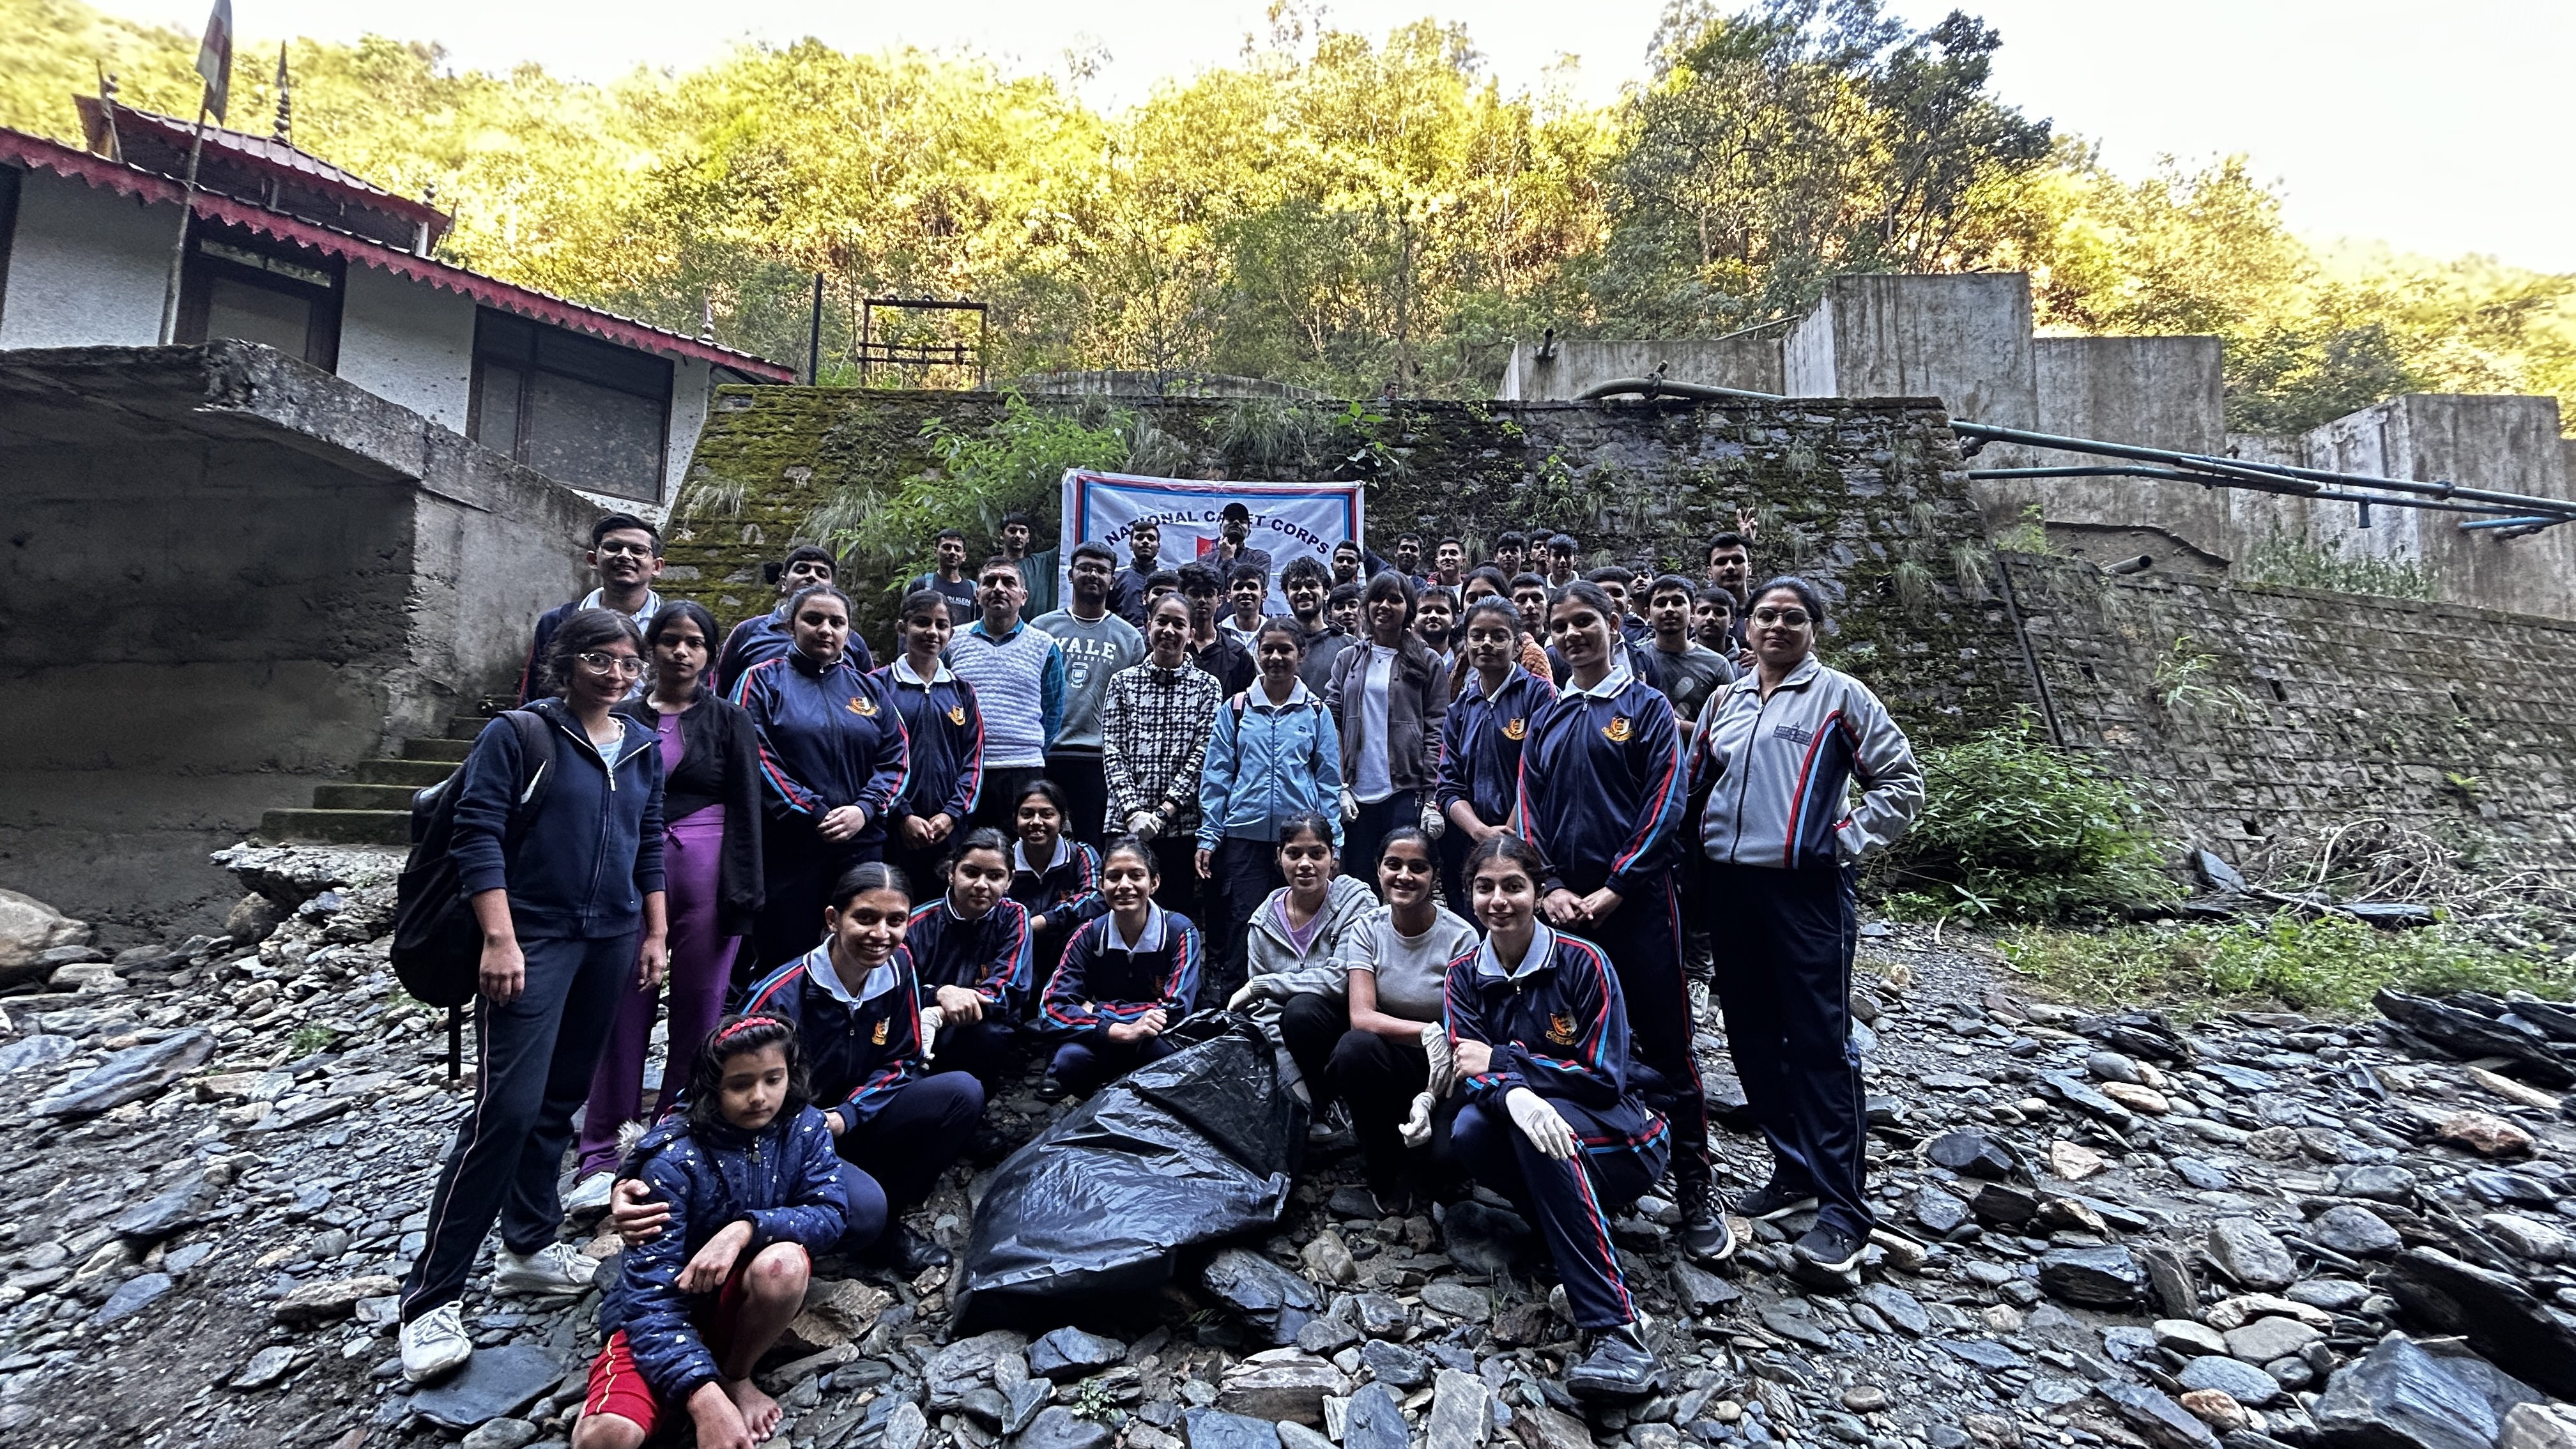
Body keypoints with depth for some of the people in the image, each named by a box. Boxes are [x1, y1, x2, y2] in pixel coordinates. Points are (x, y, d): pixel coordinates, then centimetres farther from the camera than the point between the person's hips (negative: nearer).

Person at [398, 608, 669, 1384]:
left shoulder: (642, 748, 10)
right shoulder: (518, 735, -6)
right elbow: (478, 836, -11)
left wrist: (655, 933, 13)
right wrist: (499, 938, -18)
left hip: (610, 941, 6)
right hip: (533, 938, -6)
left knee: (562, 1099, 14)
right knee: (508, 1105, -11)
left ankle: (529, 1245, 29)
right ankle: (430, 1298, 2)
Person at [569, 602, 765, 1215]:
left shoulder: (729, 721, 5)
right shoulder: (623, 718, 11)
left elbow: (745, 811, 1)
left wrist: (740, 895, -6)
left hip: (708, 878, -1)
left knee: (699, 1016, 4)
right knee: (624, 1014, 0)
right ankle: (600, 1158, 9)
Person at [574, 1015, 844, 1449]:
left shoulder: (804, 1127, -10)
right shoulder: (674, 1161, -20)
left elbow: (831, 1212, -17)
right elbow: (650, 1293, -24)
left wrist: (745, 1229, -34)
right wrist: (703, 1397, -36)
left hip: (748, 1302, 4)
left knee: (783, 1262, -33)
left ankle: (737, 1378, -4)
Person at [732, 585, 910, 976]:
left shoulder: (870, 688, 14)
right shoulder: (764, 680, 4)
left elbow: (896, 759, 8)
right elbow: (756, 760, -8)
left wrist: (864, 809, -9)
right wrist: (815, 815, -13)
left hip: (862, 846, 3)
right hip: (786, 848, -3)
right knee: (785, 965, 2)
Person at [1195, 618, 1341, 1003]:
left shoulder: (1317, 711, 7)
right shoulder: (1235, 708, 7)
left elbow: (1329, 781, 7)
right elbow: (1216, 776, 7)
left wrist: (1330, 841, 1)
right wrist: (1208, 836, 1)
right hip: (1245, 836, 0)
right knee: (1242, 925, 0)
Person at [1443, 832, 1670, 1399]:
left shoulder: (1582, 963, -12)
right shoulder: (1464, 975, 0)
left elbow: (1604, 1077, -15)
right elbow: (1470, 1073, -13)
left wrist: (1501, 1061, -17)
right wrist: (1513, 1095, -36)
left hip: (1617, 1140, -3)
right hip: (1528, 1143, 3)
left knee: (1545, 1125, -35)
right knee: (1466, 1133, -28)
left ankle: (1616, 1331, -36)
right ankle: (1570, 1228, -7)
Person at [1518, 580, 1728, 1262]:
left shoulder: (1647, 708, 0)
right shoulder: (1545, 720, 13)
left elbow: (1664, 807, -8)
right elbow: (1530, 810, 10)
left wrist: (1610, 892, -13)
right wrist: (1550, 887, -5)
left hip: (1635, 902, -4)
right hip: (1563, 906, 4)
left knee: (1665, 1047, 0)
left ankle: (1696, 1192, 12)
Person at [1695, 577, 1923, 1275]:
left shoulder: (1839, 696, 0)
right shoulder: (1725, 702, 14)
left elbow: (1902, 780, 1)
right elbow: (1696, 783, 20)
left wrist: (1848, 842, -7)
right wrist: (1697, 858, 7)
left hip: (1806, 888, -6)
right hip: (1730, 886, 6)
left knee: (1820, 1042, -4)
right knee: (1752, 1037, 11)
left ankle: (1843, 1206, 5)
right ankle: (1795, 1171, 27)